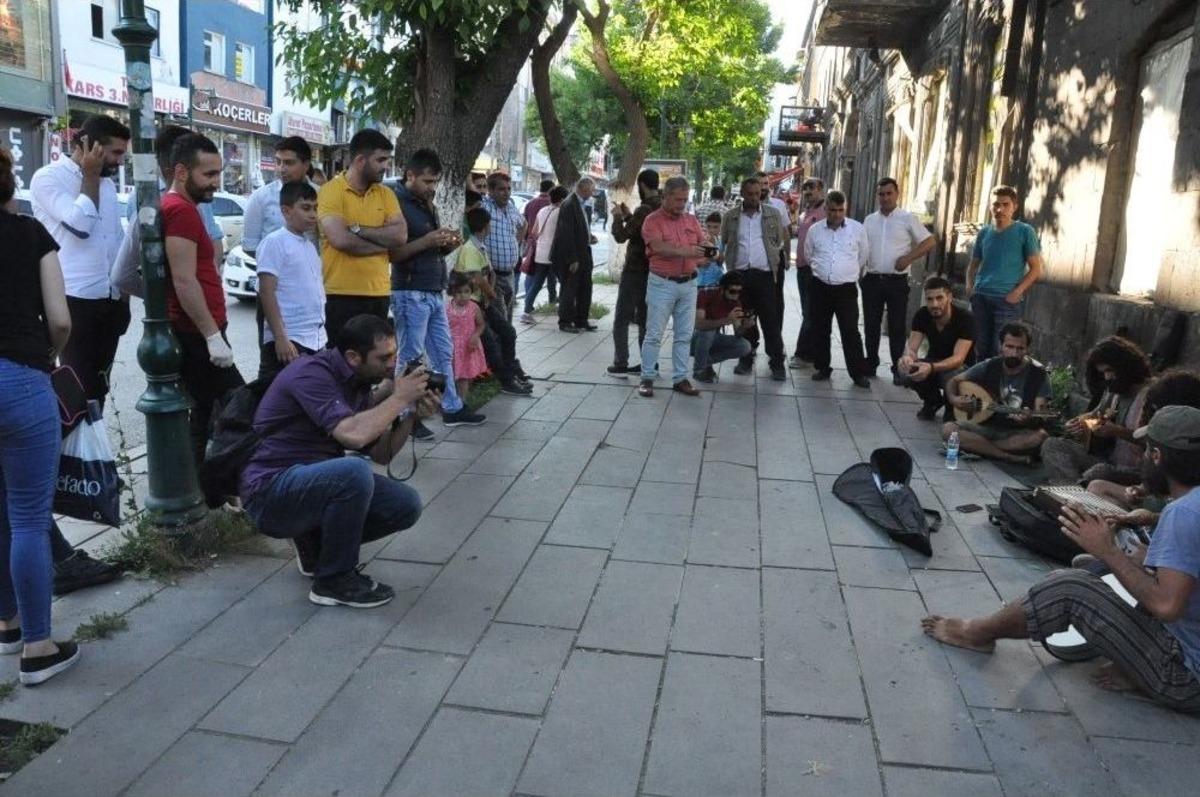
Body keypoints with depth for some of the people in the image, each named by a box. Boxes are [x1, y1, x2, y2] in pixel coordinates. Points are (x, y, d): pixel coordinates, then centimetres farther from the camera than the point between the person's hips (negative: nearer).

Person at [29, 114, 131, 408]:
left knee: (98, 385, 13)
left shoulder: (107, 183, 15)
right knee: (80, 386, -4)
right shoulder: (48, 178, -6)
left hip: (109, 299, 7)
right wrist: (90, 177, -9)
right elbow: (80, 224, -21)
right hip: (74, 300, -7)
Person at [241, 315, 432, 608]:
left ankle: (316, 543, 15)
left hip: (315, 480, 8)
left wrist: (410, 413, -6)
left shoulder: (357, 382, 6)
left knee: (406, 505, -4)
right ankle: (334, 580, -13)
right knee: (355, 471, -35)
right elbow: (353, 434, -34)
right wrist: (398, 398, -20)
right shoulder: (312, 373, -20)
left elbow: (382, 453, 9)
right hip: (271, 491, -8)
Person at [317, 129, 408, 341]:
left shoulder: (385, 194, 11)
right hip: (342, 294, -5)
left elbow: (401, 235, -3)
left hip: (379, 293, 5)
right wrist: (384, 242, -7)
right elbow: (340, 239, -19)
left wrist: (358, 229, -12)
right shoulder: (331, 191, -6)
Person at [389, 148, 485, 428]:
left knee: (443, 353, 15)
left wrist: (449, 244, 2)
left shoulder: (427, 204, 16)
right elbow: (392, 253, -18)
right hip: (410, 293, -9)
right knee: (411, 358, -2)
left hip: (434, 292, 9)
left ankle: (452, 408, 26)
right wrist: (427, 241, -23)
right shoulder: (397, 203, -11)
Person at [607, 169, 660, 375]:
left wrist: (617, 217, -4)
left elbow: (621, 236, -19)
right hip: (651, 270, 8)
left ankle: (620, 364, -2)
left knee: (621, 319, -1)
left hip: (635, 271, -8)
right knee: (645, 318, 14)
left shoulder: (644, 210, -20)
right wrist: (628, 216, 17)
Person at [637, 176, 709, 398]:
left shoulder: (691, 220, 11)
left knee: (684, 335, 8)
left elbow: (703, 242, 6)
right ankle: (647, 378, 9)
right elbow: (659, 247, -22)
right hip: (662, 285, -5)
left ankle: (680, 379, 15)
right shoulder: (653, 220, -7)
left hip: (688, 284, 5)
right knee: (654, 334, 0)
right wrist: (685, 252, -36)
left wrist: (709, 247, -19)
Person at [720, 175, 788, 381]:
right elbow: (724, 244, 13)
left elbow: (780, 241, 14)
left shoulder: (773, 215, 7)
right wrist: (731, 265, 8)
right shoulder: (730, 217, 7)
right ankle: (746, 359, 19)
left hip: (764, 275, -1)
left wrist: (768, 258, 9)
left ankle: (777, 363, 3)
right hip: (739, 275, 1)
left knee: (771, 321, -2)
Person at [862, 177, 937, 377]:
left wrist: (908, 258, -12)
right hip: (872, 280, 4)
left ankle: (898, 367, 9)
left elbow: (930, 242, -2)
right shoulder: (869, 220, 10)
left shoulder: (908, 218, -2)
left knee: (897, 326, 1)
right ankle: (871, 363, 21)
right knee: (871, 324, 9)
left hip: (897, 281, -3)